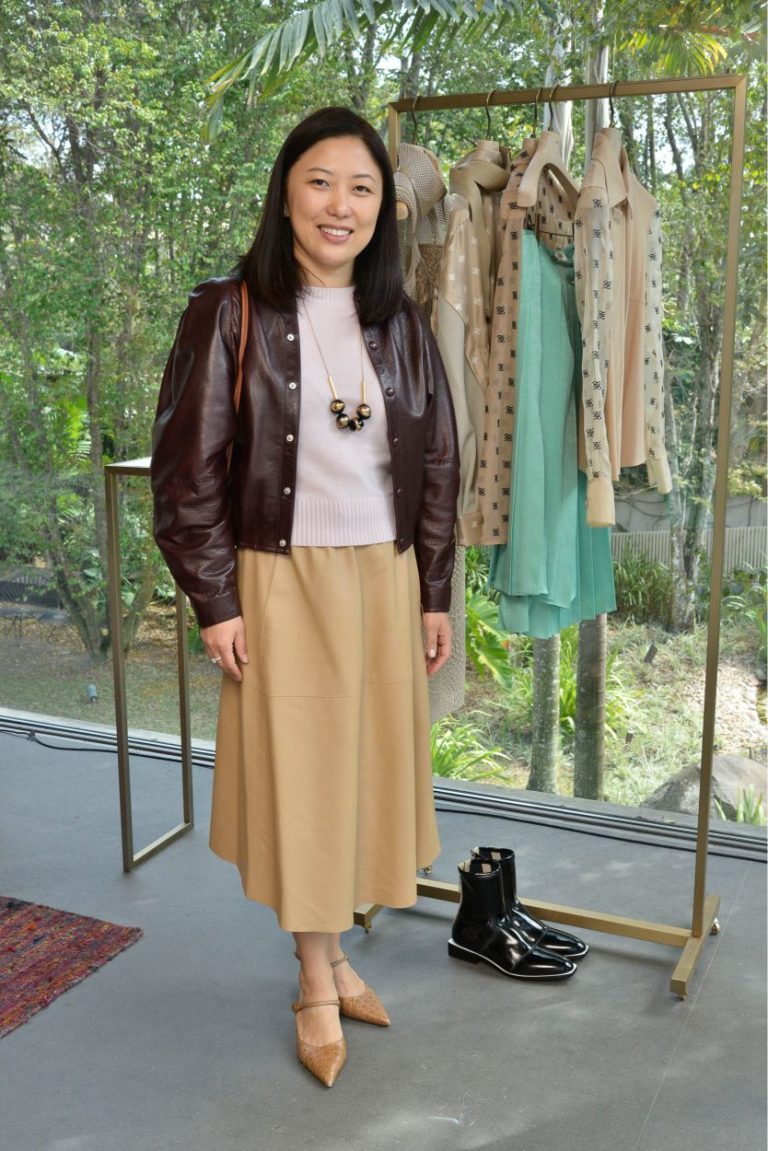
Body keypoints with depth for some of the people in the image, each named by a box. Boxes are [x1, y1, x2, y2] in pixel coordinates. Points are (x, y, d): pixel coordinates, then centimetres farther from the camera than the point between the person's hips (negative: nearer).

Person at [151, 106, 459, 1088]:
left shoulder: (400, 323, 6)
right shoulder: (229, 313, -6)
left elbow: (436, 466, 9)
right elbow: (187, 466, -7)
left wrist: (433, 594, 7)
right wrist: (214, 601, -10)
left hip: (385, 577, 4)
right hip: (284, 581, -4)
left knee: (370, 764, 11)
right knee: (299, 773, 6)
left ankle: (328, 949, 32)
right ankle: (318, 981, 23)